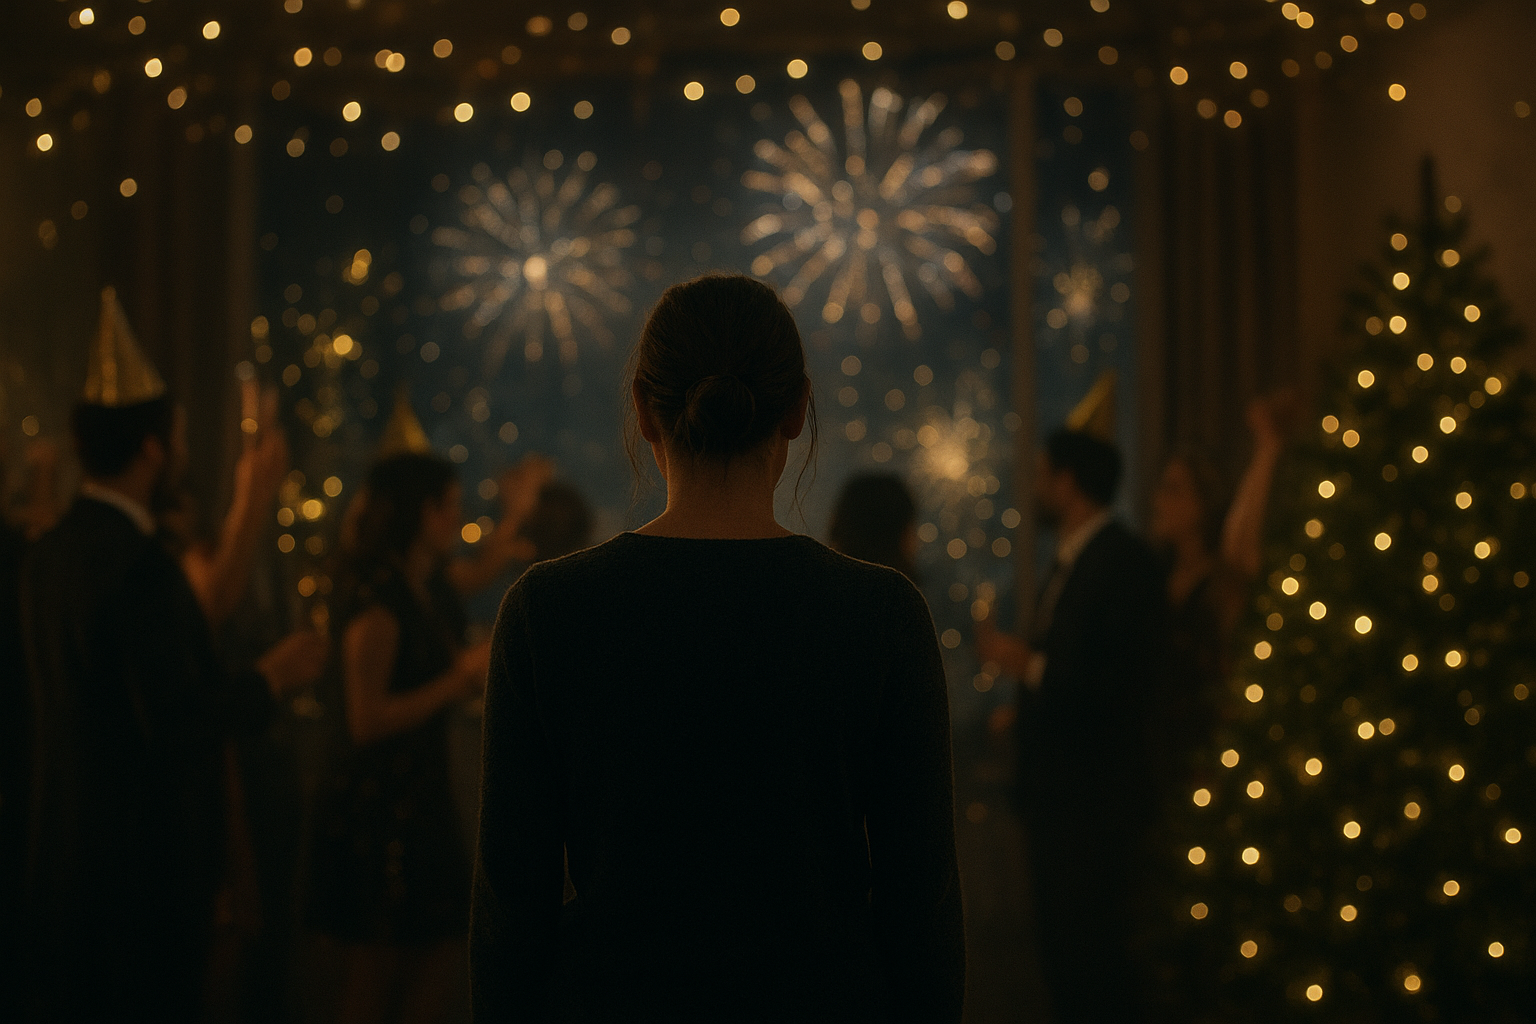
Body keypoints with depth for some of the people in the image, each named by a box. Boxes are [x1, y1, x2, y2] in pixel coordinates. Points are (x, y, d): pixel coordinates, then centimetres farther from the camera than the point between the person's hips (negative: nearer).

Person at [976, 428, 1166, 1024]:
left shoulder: (1123, 561, -13)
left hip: (1097, 801, -9)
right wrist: (1027, 712, 8)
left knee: (1094, 958, -7)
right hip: (1055, 795, 9)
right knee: (1062, 953, 13)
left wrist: (1029, 666, -17)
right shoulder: (1070, 561, 15)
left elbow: (1132, 679, -21)